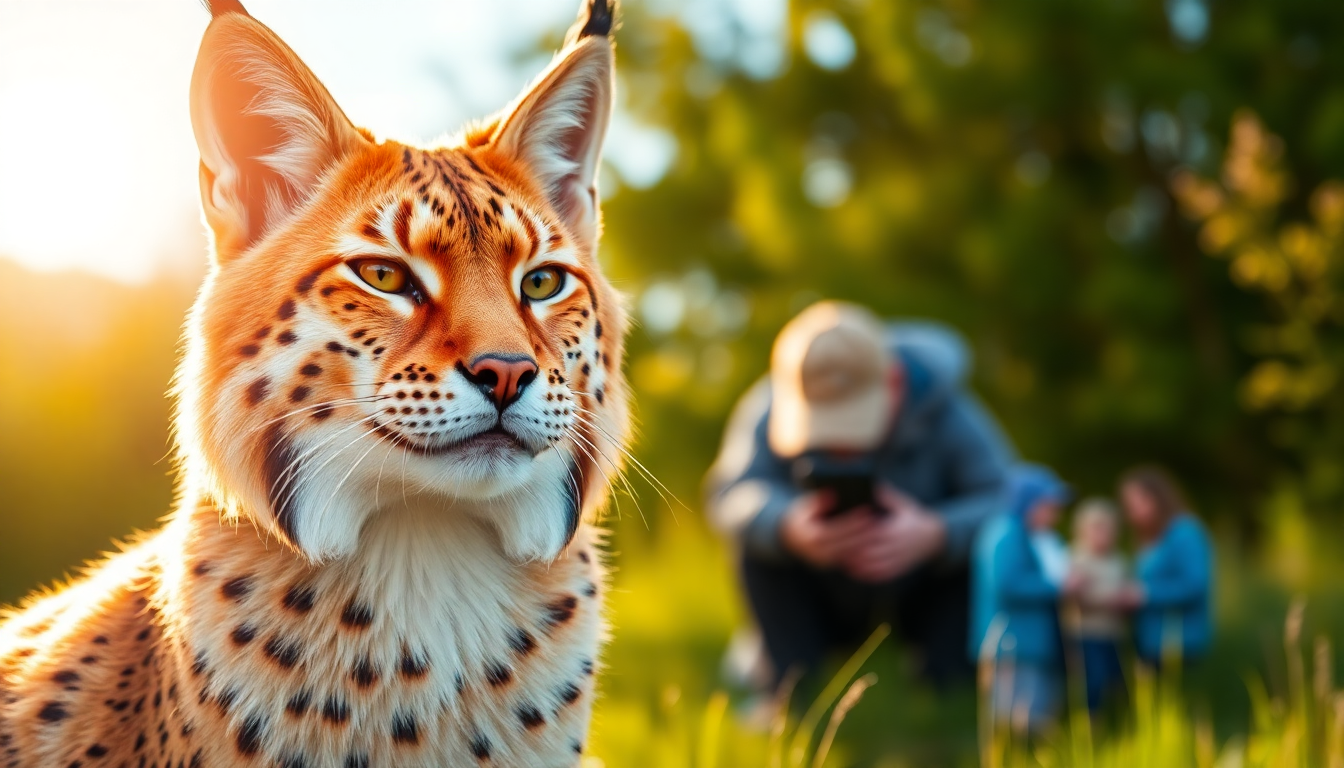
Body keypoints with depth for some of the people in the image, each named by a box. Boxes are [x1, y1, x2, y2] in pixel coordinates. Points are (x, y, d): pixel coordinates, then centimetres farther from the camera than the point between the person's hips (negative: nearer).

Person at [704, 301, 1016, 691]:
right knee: (757, 539, -28)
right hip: (827, 600, 0)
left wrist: (936, 535, -50)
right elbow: (732, 493, -33)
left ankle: (951, 685, -15)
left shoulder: (949, 415, -25)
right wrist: (786, 529, -56)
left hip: (931, 591, 0)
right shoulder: (768, 411, -25)